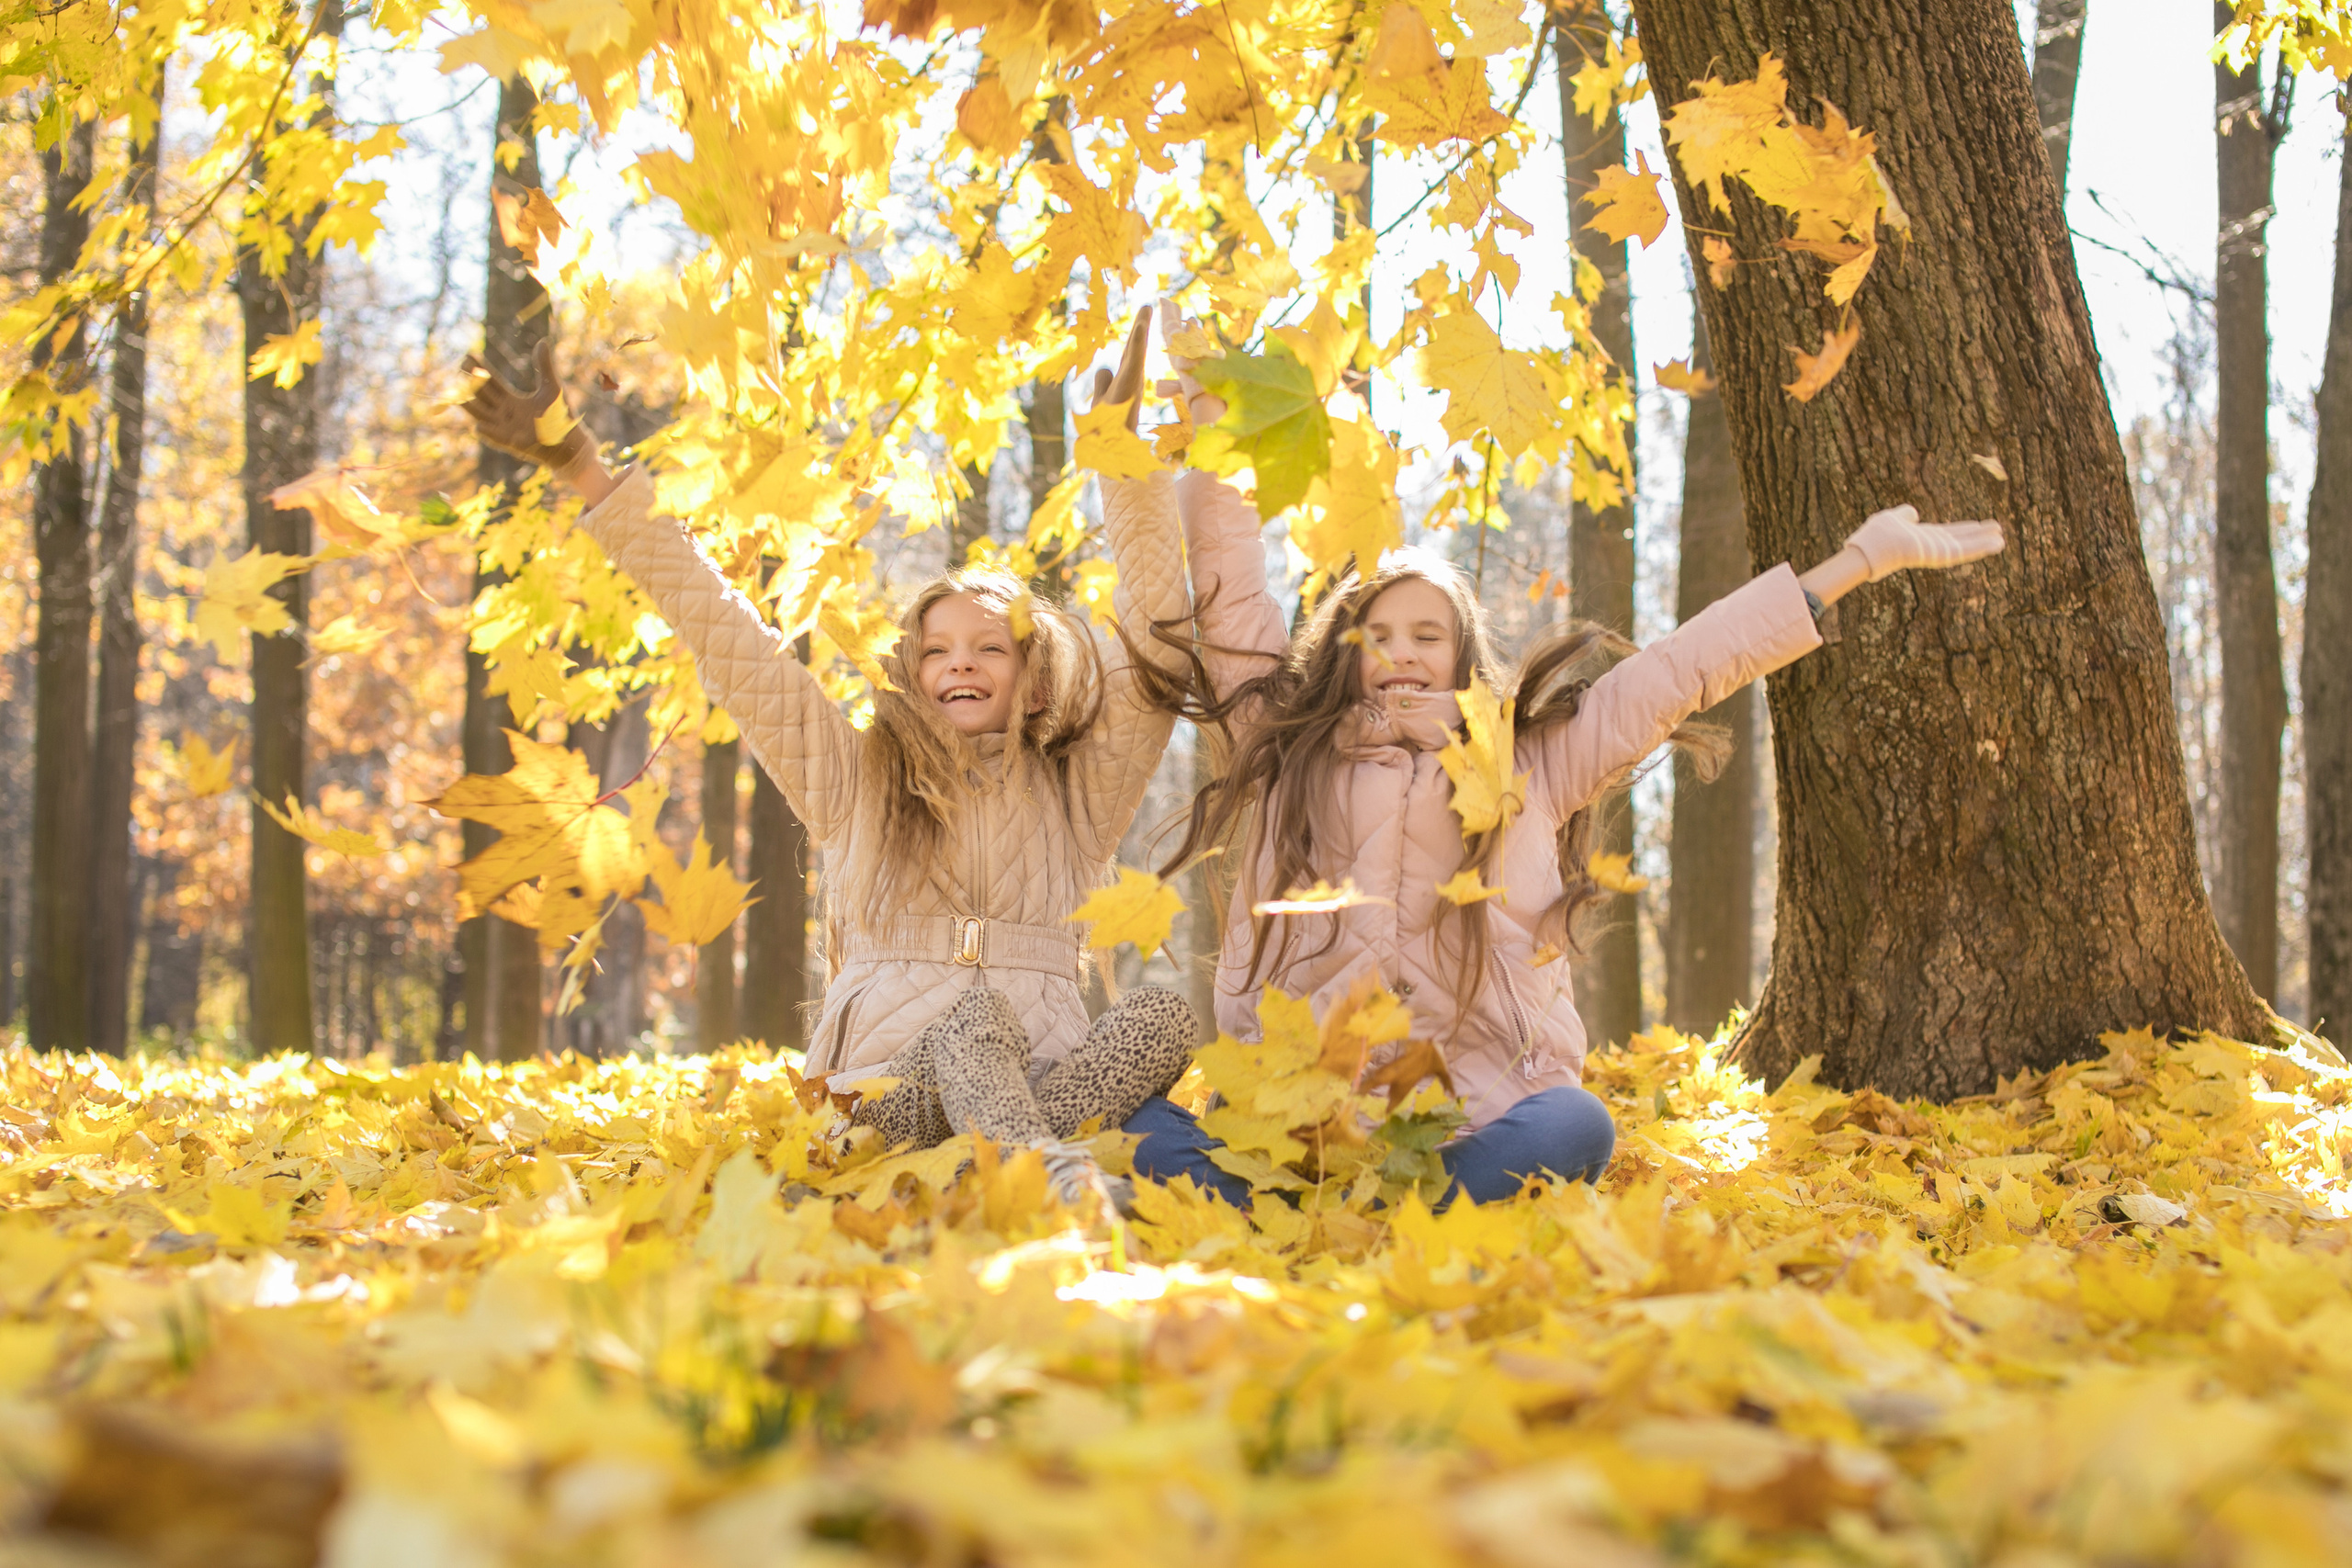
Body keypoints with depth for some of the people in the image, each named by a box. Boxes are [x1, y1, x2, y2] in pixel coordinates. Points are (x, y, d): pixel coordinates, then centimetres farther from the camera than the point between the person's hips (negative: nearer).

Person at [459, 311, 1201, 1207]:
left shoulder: (1077, 790, 18)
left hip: (1046, 1089, 1)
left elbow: (1162, 646, 12)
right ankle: (1058, 1178, -61)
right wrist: (580, 468, 9)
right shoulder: (859, 782, 16)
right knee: (971, 1015, -35)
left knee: (1162, 1015, -29)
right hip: (894, 1091, -1)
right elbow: (730, 644, 12)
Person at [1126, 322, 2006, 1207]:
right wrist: (1209, 411, 21)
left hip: (1480, 1117, 0)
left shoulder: (1529, 763, 18)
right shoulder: (1285, 747, 18)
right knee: (1158, 1136, -29)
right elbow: (1230, 596, 21)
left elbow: (1677, 673, 18)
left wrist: (1859, 562, 20)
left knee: (1572, 1129, -34)